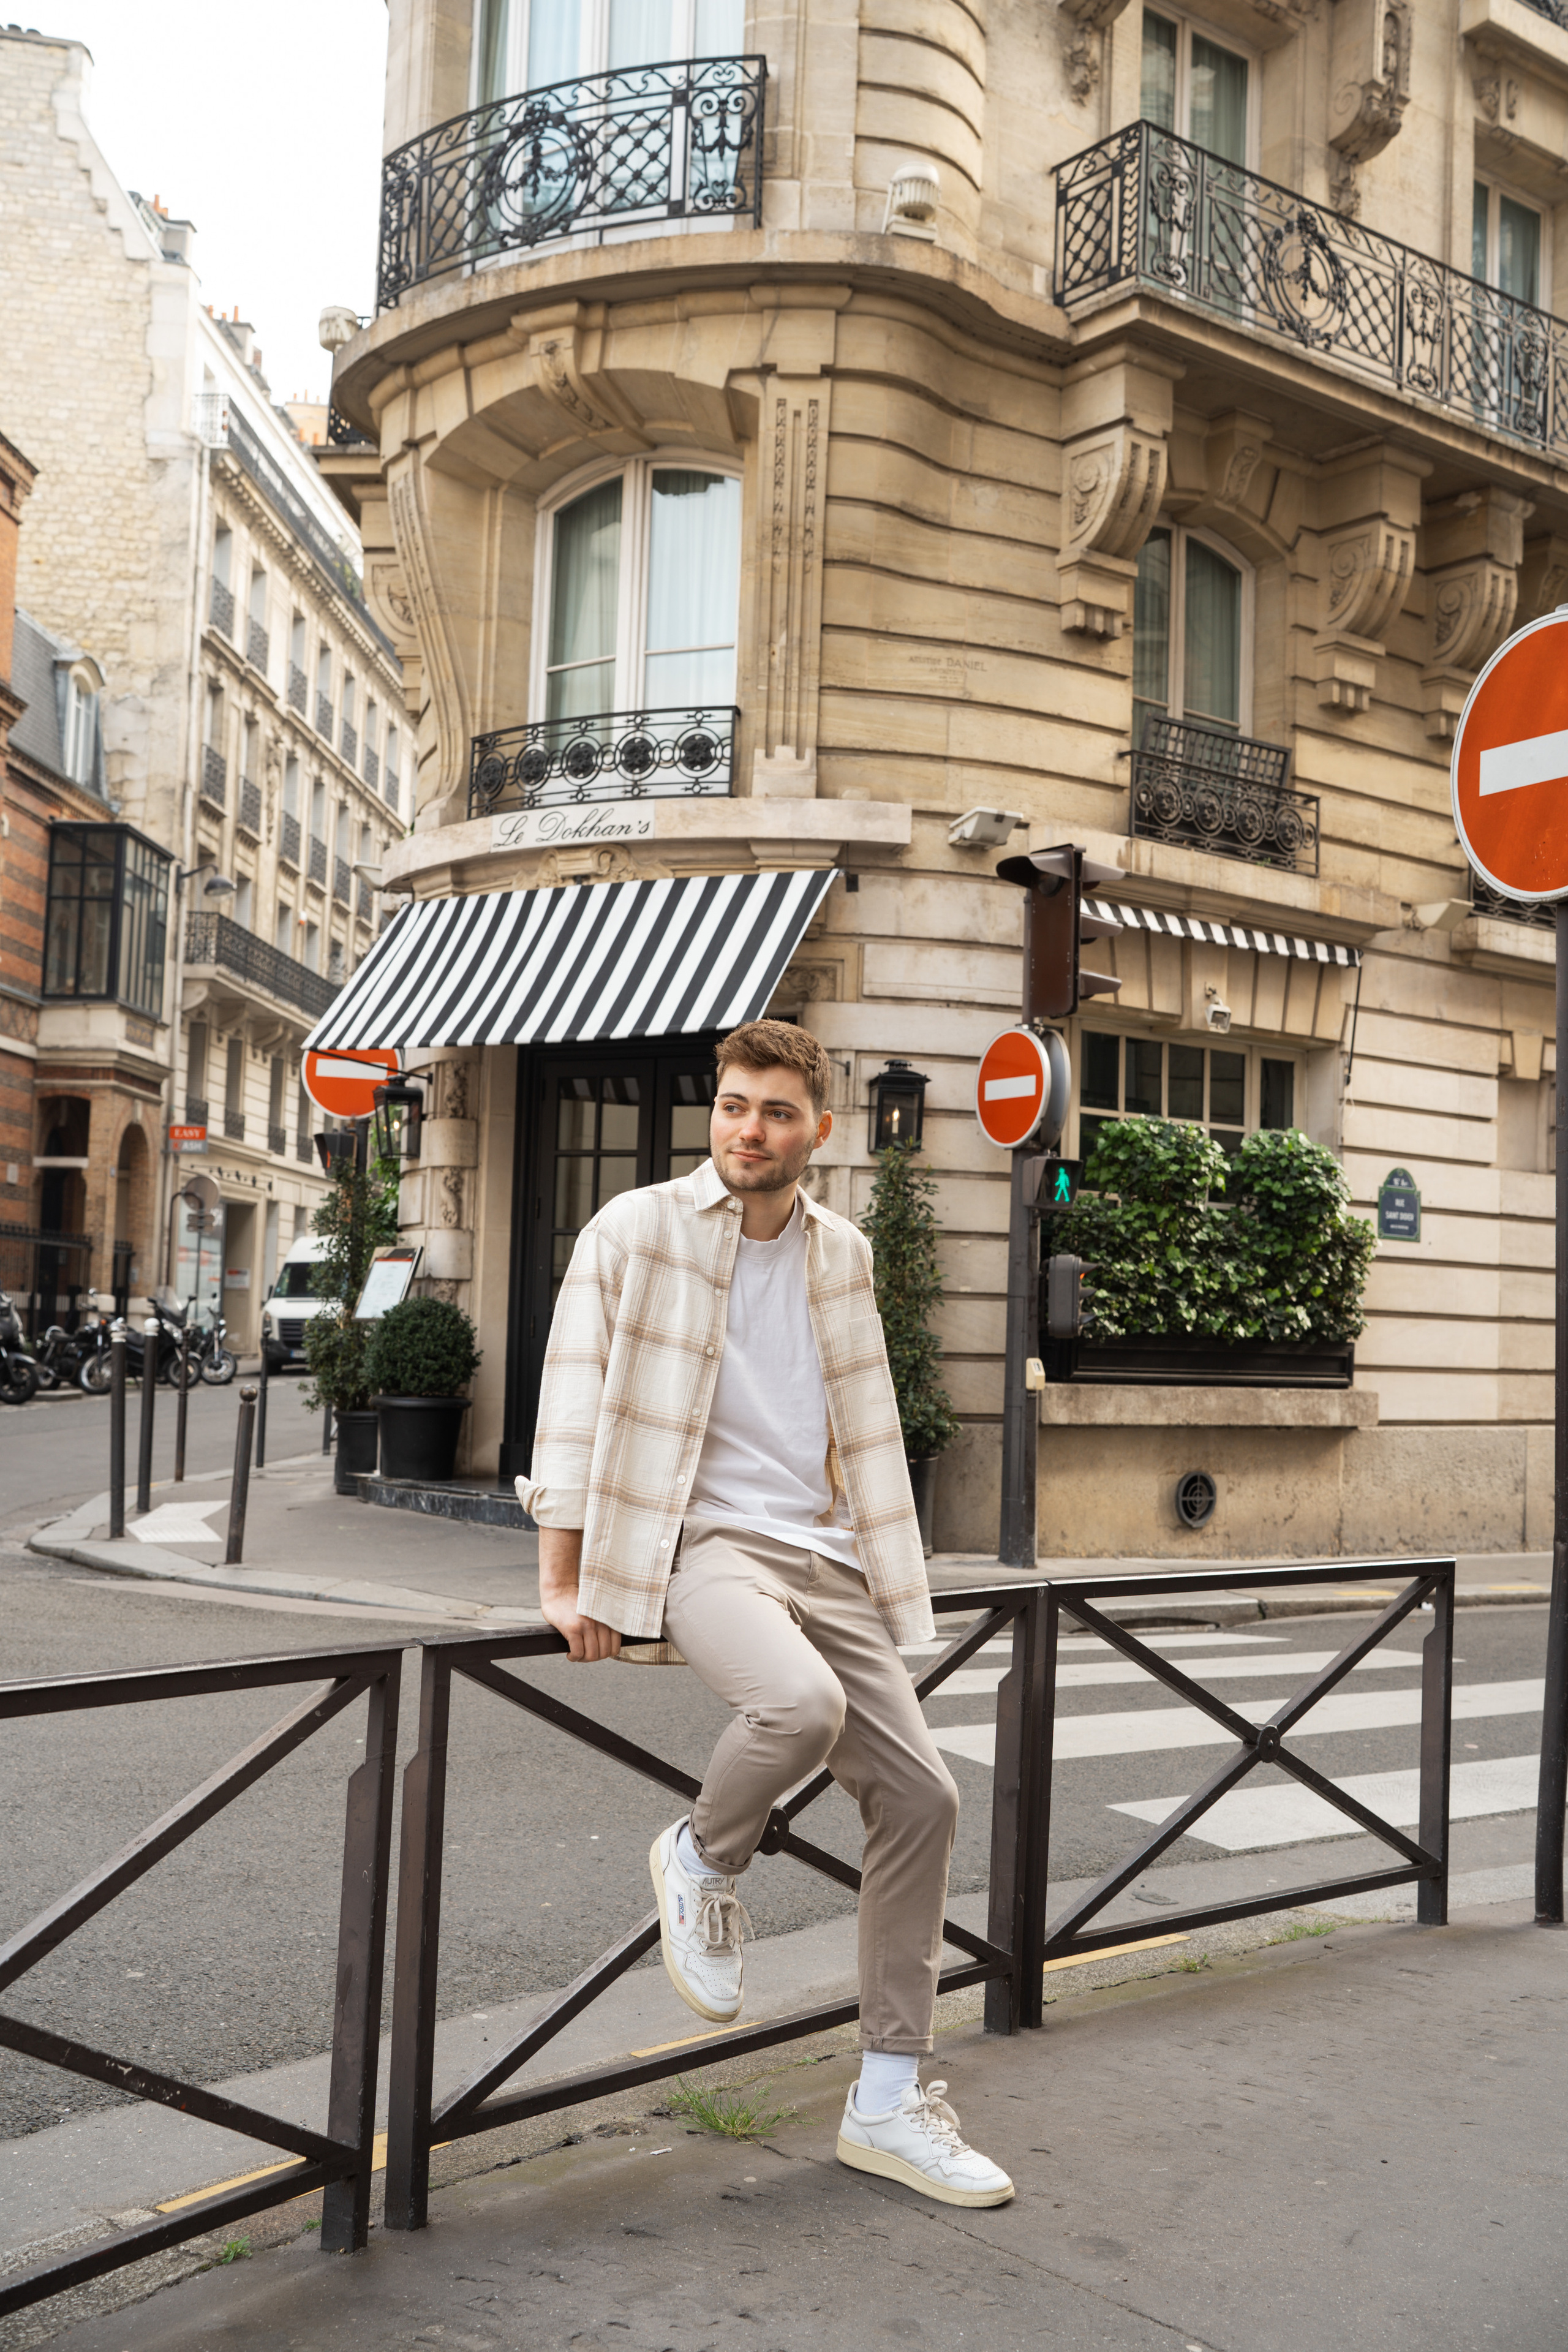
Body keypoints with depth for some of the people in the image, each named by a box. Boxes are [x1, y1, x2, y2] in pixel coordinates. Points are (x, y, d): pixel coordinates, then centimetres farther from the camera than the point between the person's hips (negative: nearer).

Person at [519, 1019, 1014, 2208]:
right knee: (802, 1703, -35)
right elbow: (573, 1404, -5)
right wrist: (564, 1584, -8)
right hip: (696, 1543, -6)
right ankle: (704, 1858, 0)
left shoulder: (842, 1254, 13)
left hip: (821, 1554, 6)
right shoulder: (635, 1231, -3)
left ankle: (892, 2100, 12)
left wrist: (888, 1575, 18)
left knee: (921, 1794, -2)